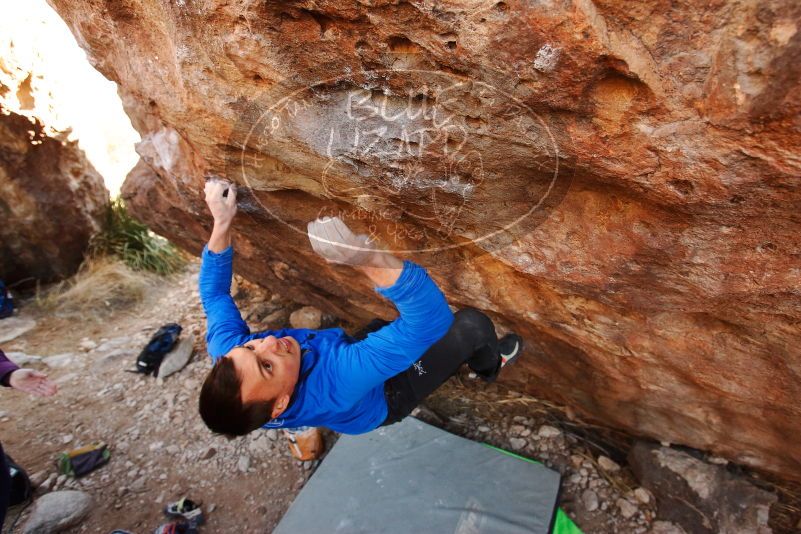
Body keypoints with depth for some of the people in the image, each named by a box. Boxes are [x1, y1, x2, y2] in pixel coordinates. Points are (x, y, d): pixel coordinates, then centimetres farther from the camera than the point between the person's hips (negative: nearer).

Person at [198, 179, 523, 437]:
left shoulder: (226, 351, -32)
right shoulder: (331, 385, -50)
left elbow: (214, 294, -11)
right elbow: (431, 320, -54)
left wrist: (222, 222, -19)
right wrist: (371, 261, -71)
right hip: (388, 394, -5)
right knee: (472, 324, -11)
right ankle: (488, 366, 27)